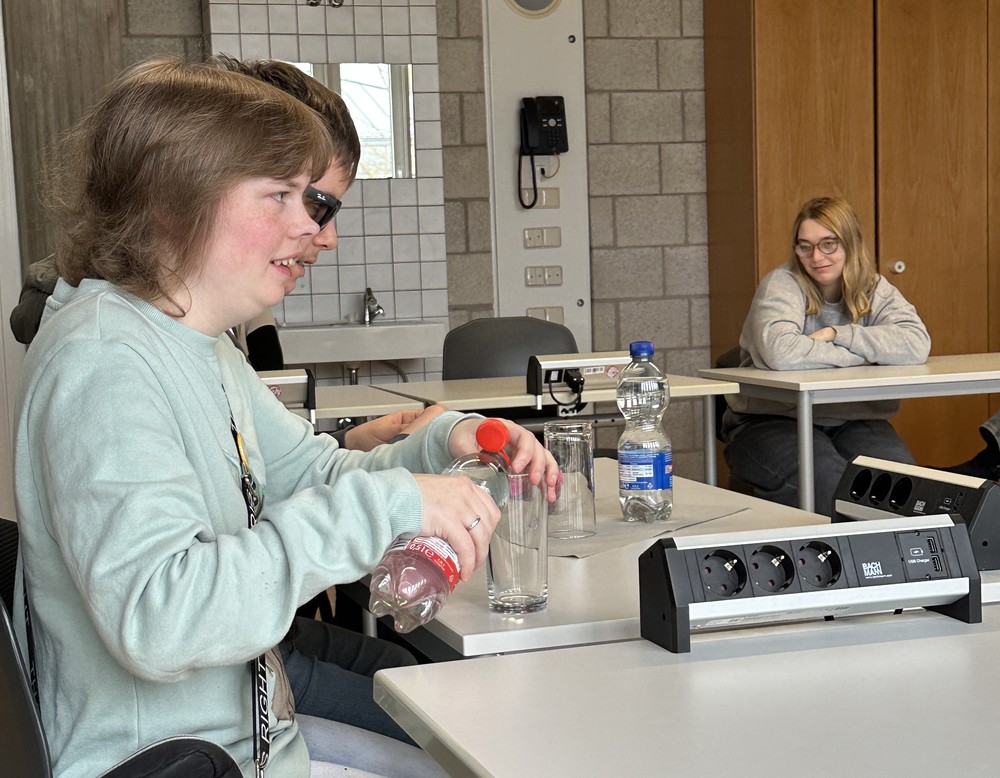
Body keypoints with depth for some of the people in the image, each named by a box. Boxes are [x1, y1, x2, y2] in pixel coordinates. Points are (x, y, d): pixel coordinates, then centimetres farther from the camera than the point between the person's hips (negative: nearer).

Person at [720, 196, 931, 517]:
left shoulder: (874, 289, 4)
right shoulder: (781, 285, -8)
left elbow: (916, 345, -15)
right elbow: (780, 352, -30)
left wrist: (836, 334, -20)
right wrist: (867, 351, -18)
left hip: (851, 419, 4)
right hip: (771, 420, -4)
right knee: (827, 479, -32)